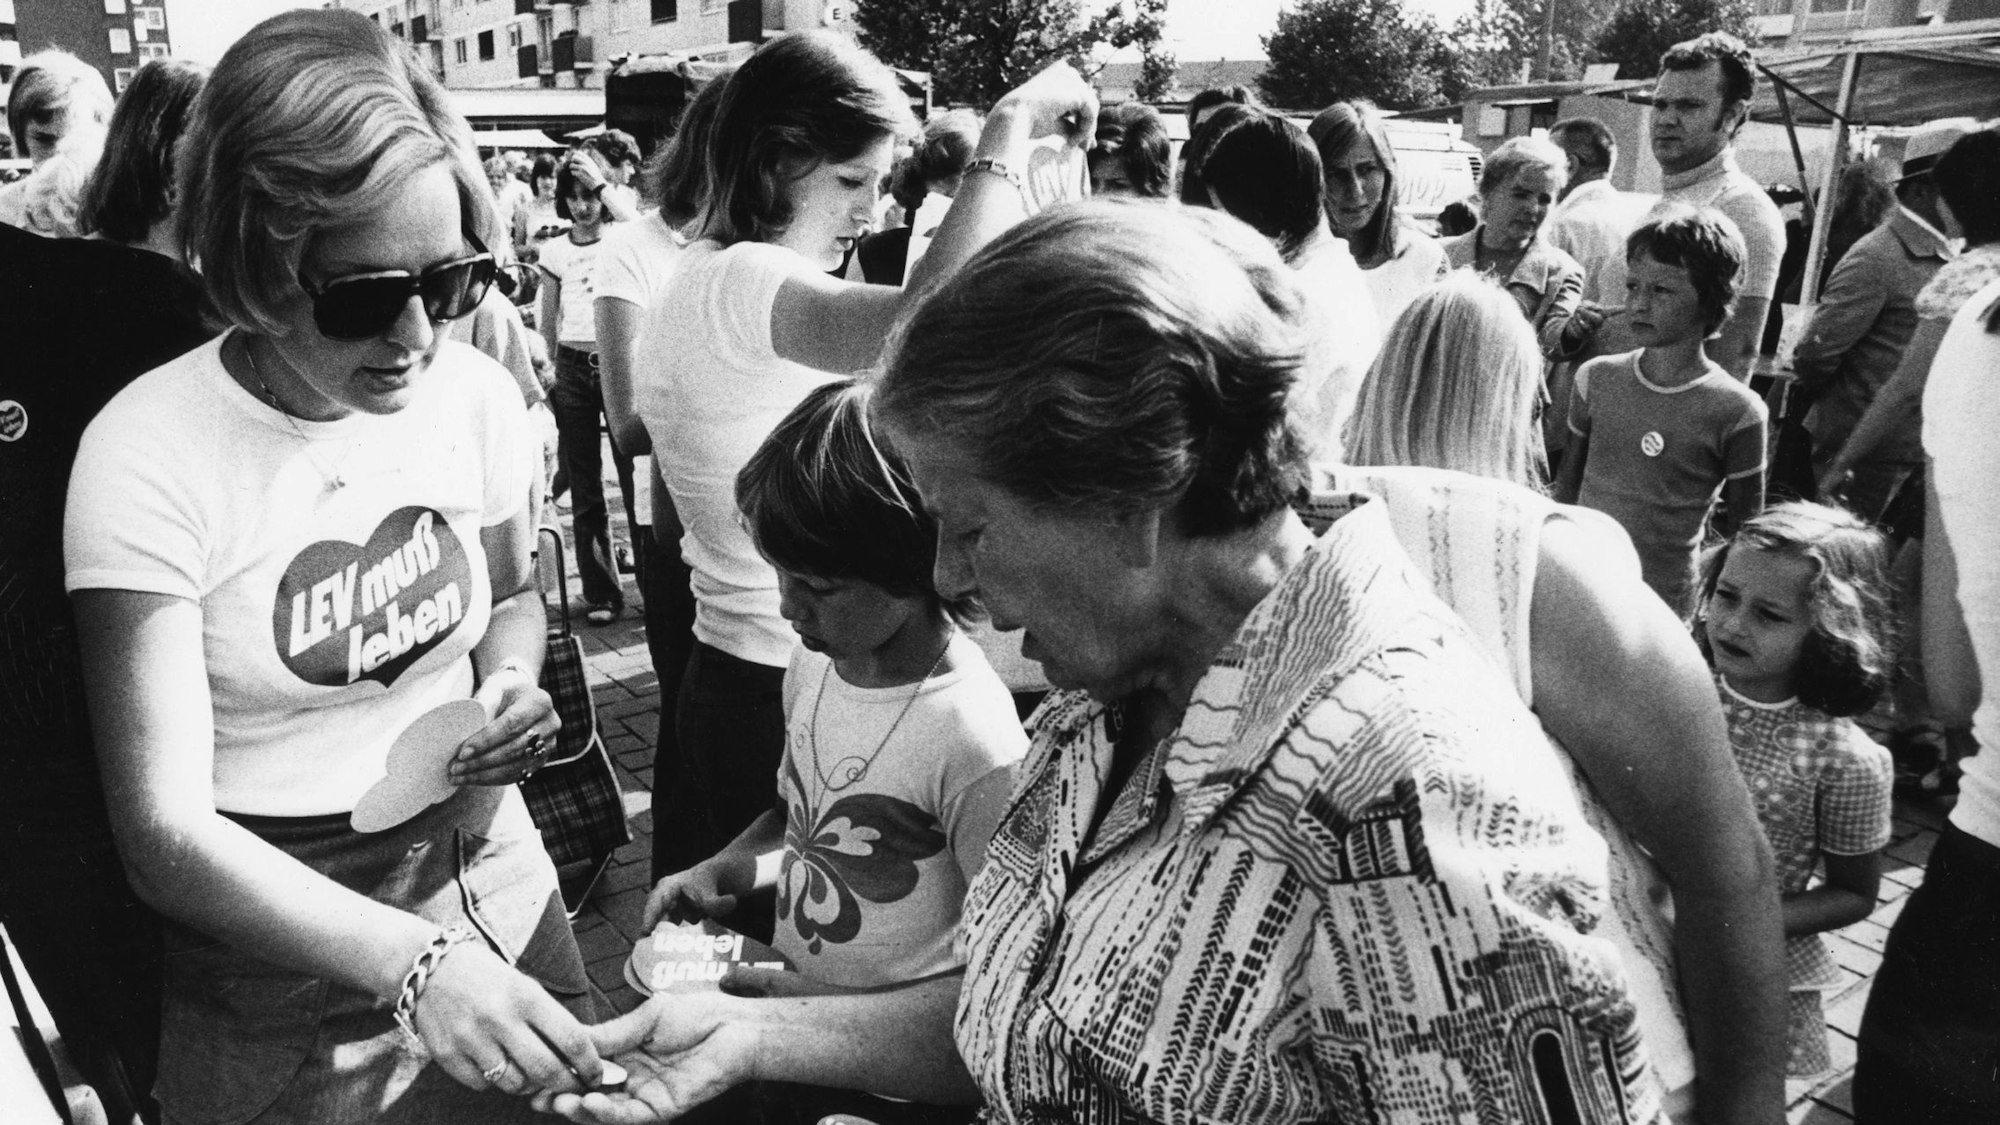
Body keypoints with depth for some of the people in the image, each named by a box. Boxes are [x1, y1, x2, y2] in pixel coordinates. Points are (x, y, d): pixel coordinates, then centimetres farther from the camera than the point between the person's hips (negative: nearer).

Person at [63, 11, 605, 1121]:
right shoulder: (149, 455, -20)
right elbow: (165, 829, -23)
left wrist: (512, 685, -10)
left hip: (501, 896, 4)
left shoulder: (476, 394, -8)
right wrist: (408, 960, -36)